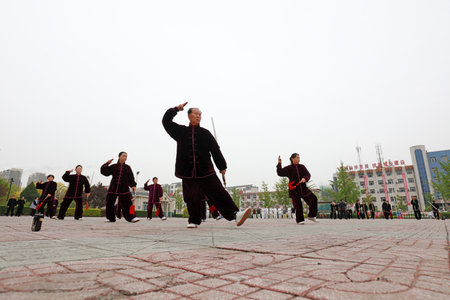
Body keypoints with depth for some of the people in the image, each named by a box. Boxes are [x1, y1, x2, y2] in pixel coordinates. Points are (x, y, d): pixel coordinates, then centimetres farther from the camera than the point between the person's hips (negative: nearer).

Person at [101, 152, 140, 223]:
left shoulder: (127, 167, 10)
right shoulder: (114, 166, 9)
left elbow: (131, 178, 9)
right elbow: (104, 172, 5)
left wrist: (133, 185, -2)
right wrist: (107, 163, -4)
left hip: (124, 188, -1)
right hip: (113, 188, 1)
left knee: (127, 204, -6)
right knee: (109, 203, 5)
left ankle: (131, 217, -2)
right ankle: (110, 218, 20)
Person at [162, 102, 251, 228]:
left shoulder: (205, 133, 10)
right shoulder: (181, 131, 12)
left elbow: (215, 150, 11)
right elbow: (166, 121, 12)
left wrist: (222, 166, 11)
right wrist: (176, 109, 0)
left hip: (206, 171, 0)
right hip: (188, 172, 0)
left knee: (218, 192, -6)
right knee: (192, 197, -1)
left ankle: (234, 214, -8)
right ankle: (194, 221, 17)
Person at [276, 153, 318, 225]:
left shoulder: (302, 167, 8)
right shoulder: (288, 168, -2)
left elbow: (308, 175, 2)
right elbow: (280, 173, -10)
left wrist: (305, 178, -20)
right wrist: (279, 163, -13)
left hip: (303, 188, 4)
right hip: (294, 190, -4)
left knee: (313, 199, -3)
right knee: (298, 205, -4)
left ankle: (311, 216, 14)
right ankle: (300, 220, 15)